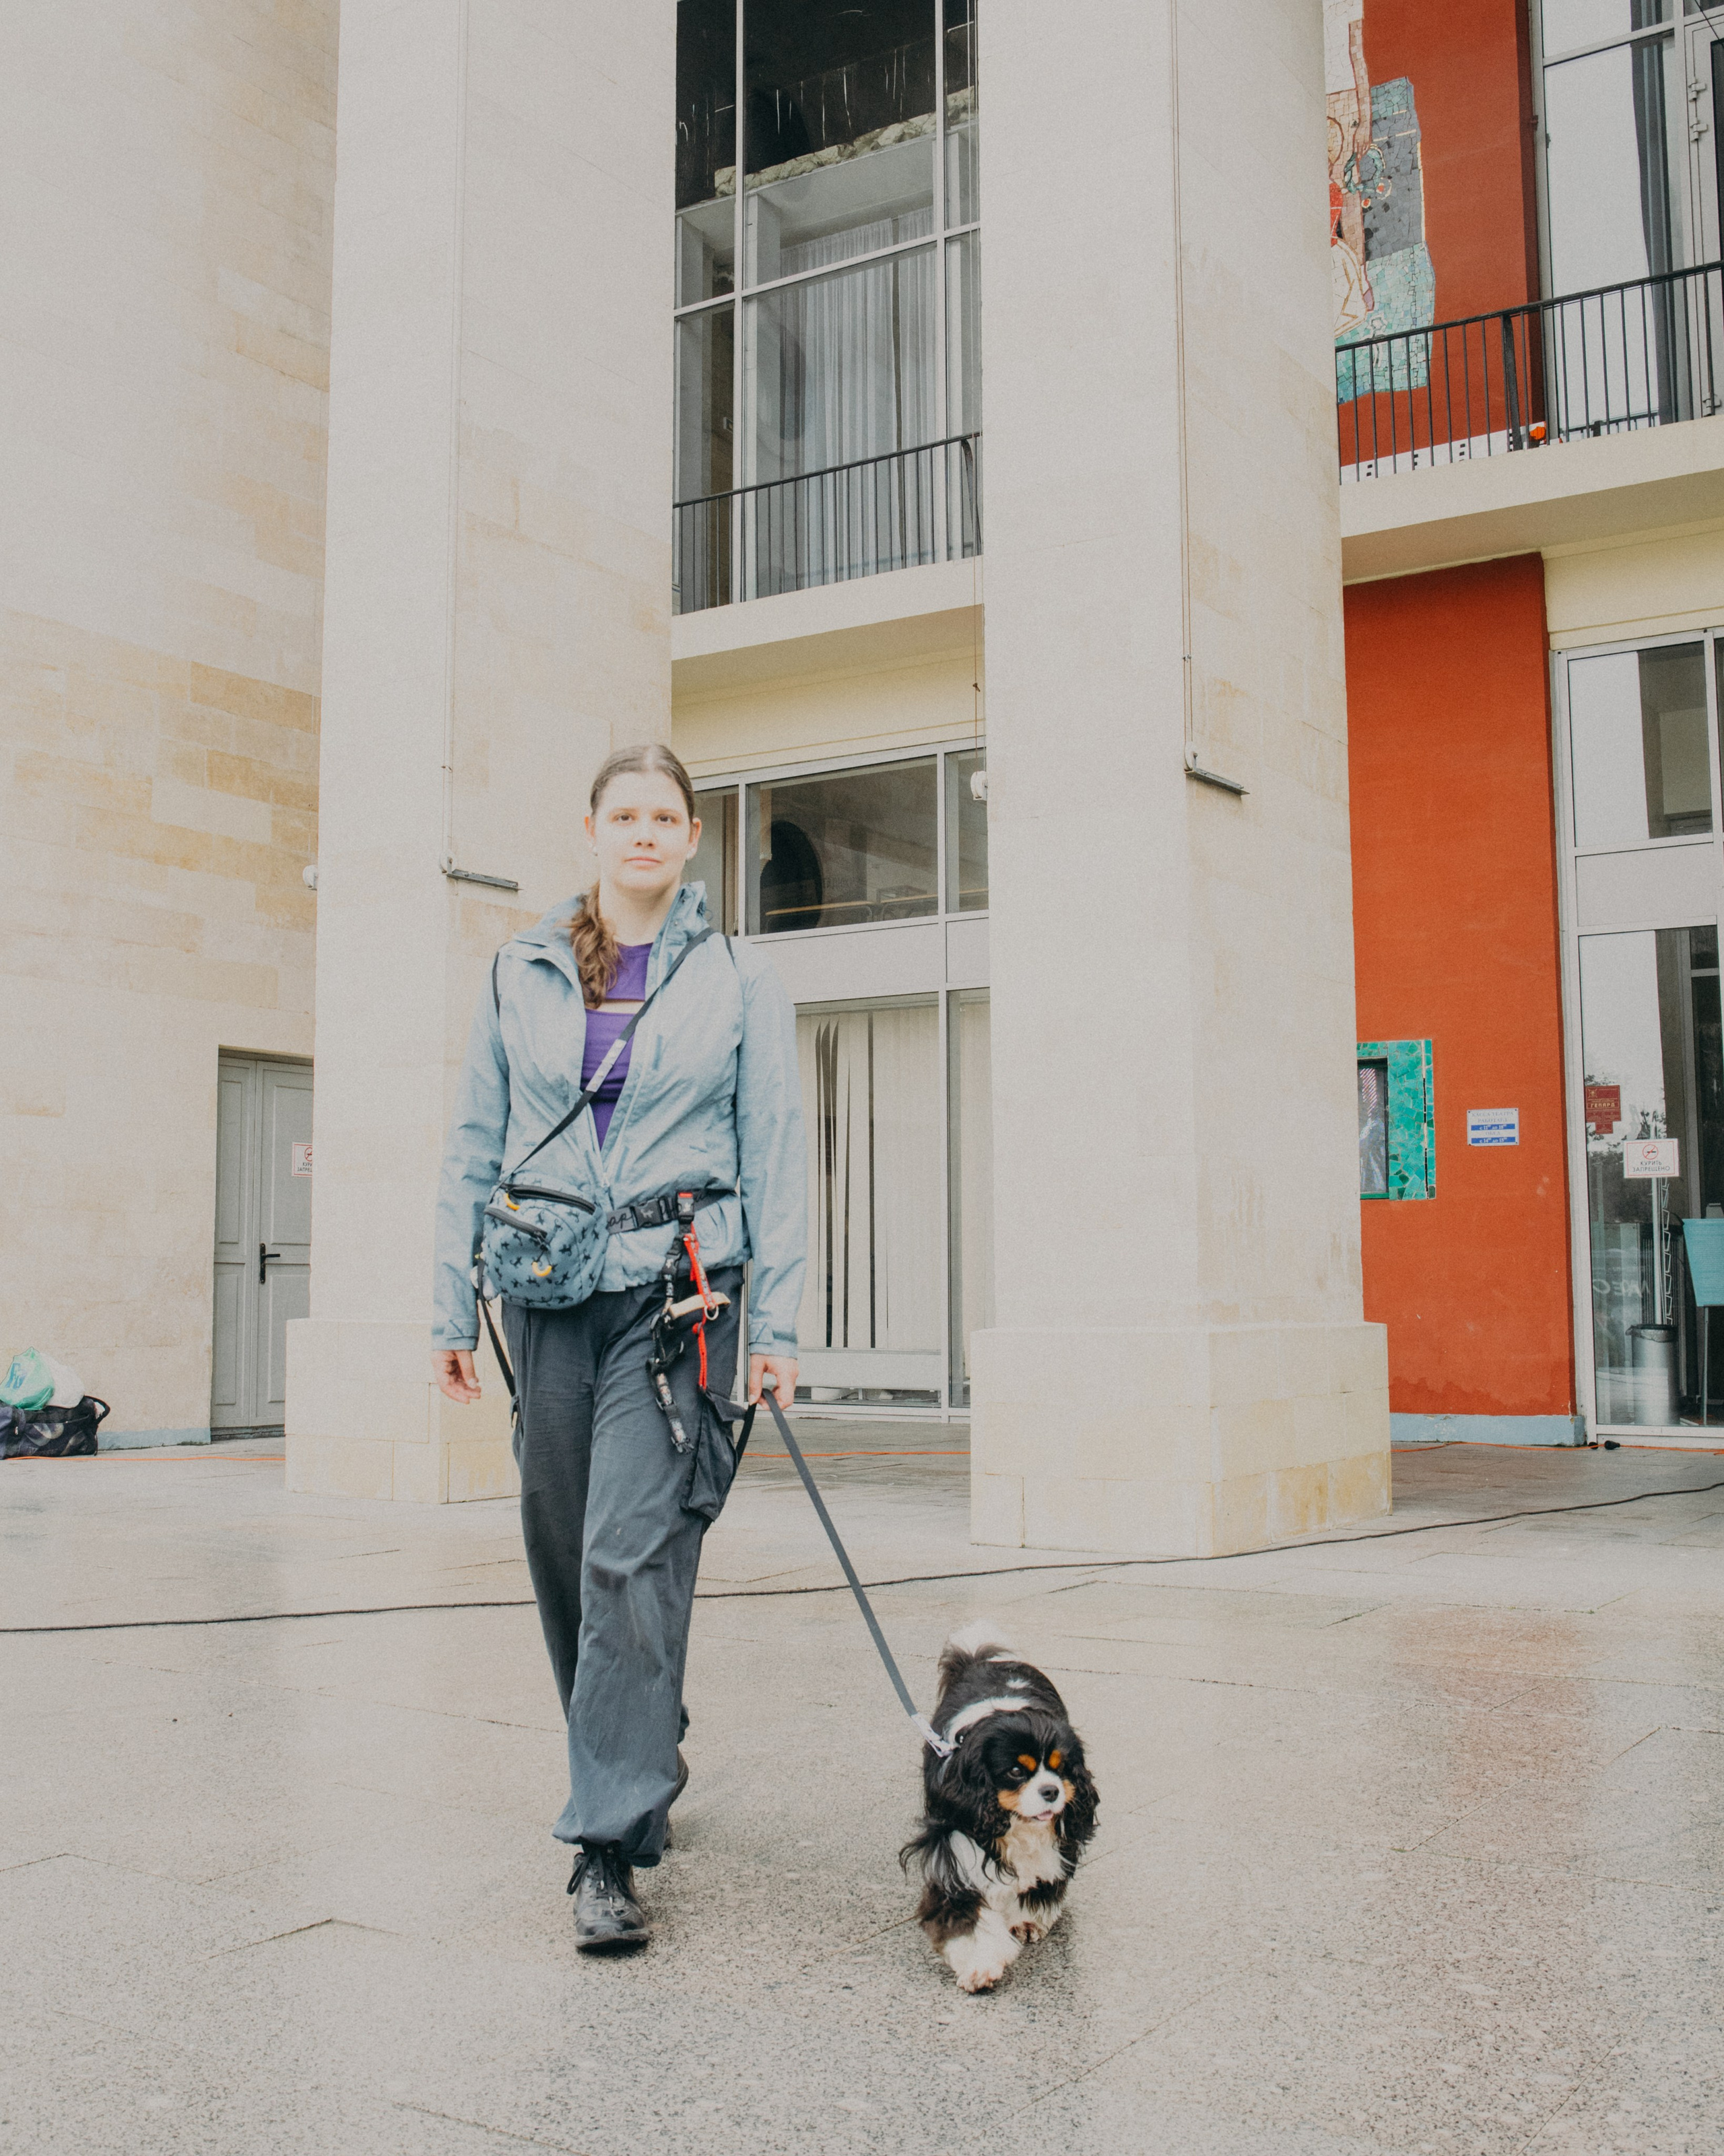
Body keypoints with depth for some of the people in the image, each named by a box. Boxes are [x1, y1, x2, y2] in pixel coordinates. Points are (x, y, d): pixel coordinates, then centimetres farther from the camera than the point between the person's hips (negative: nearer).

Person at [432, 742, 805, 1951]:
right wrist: (454, 1310, 8)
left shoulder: (740, 981, 5)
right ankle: (645, 1758, 34)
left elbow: (777, 1158, 2)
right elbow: (475, 1151, 12)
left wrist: (777, 1324, -5)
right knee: (561, 1545, 11)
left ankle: (611, 1843, -7)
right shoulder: (522, 976, 11)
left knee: (633, 1551, -12)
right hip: (549, 1292, 4)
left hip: (679, 1290, -3)